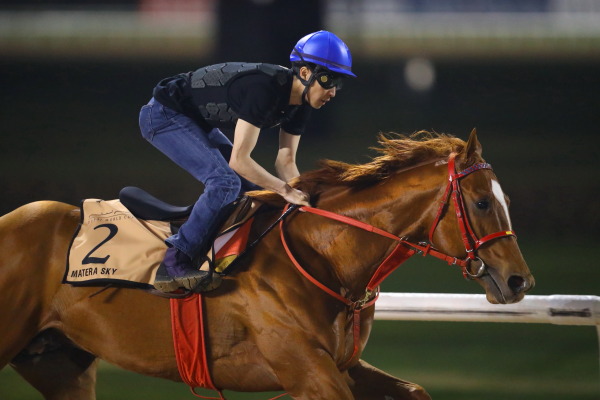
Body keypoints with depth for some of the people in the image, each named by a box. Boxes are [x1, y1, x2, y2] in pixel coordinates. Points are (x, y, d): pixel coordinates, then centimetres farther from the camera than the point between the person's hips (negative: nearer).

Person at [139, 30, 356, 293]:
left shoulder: (301, 102, -6)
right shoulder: (263, 89, -34)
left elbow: (285, 162, 0)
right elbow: (239, 160, -33)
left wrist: (302, 197, -15)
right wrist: (286, 190, -31)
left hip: (198, 123, 10)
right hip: (165, 114, -10)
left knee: (254, 189, 5)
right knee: (226, 183, -25)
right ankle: (173, 265, -20)